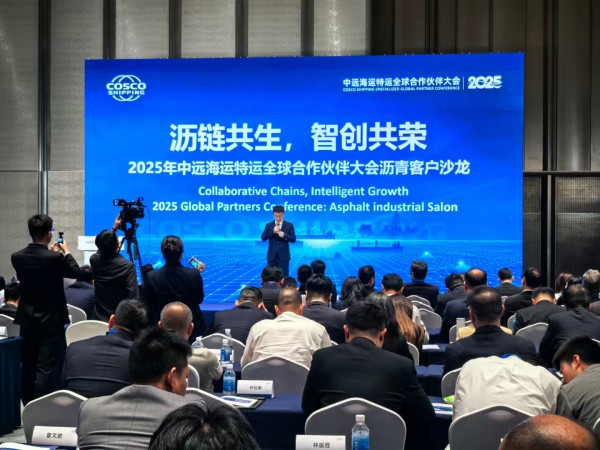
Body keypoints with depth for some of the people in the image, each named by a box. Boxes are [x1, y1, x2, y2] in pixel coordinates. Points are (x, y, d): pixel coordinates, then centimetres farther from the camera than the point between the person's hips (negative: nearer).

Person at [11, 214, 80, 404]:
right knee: (45, 368, -2)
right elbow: (75, 272, 0)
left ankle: (27, 407, 26)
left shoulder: (17, 257, -5)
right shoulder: (56, 258, -19)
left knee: (27, 366, 16)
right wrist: (66, 251, 14)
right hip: (51, 319, -5)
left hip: (27, 319, 5)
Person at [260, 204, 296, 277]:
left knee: (284, 277, -1)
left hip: (283, 256, -2)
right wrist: (273, 231, -15)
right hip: (272, 256, 2)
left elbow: (293, 239, -1)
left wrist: (284, 235, -19)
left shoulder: (289, 225, 2)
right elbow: (263, 238, -2)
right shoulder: (268, 225, 7)